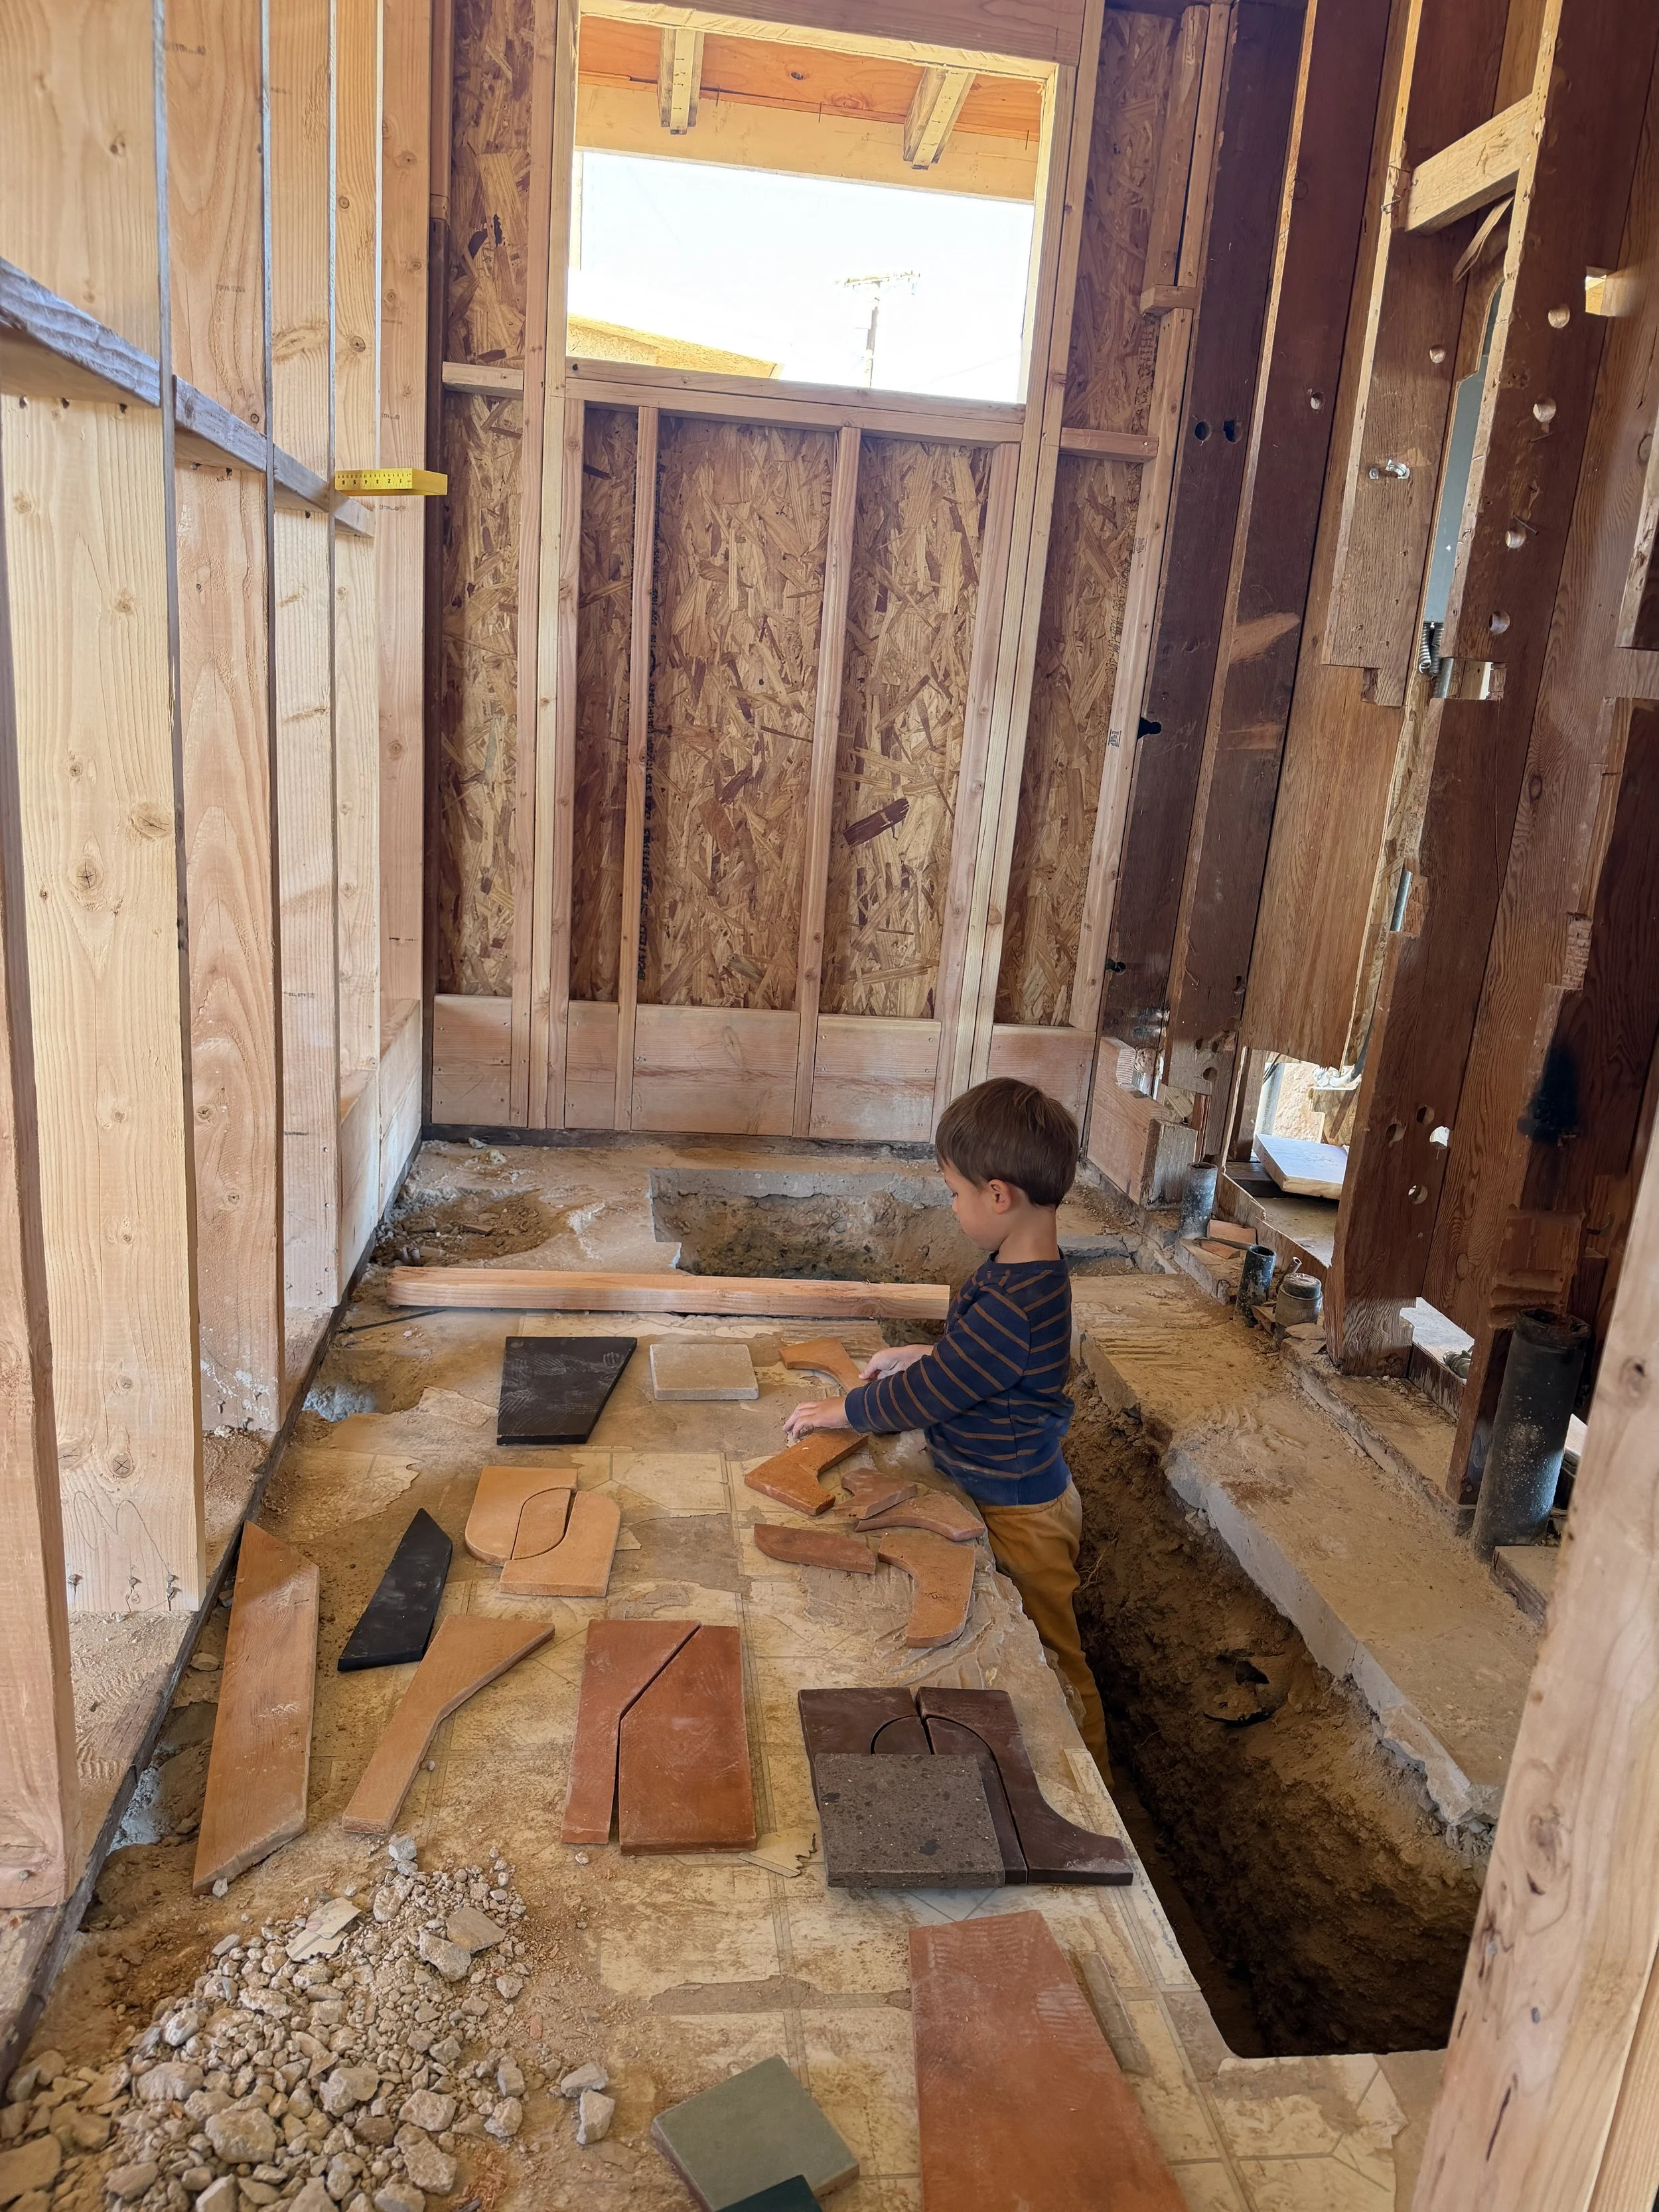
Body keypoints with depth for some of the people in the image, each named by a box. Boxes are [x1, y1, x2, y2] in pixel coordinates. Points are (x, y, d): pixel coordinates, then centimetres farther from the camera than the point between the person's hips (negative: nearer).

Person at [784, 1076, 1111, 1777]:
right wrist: (922, 1355, 6)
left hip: (1022, 1512, -9)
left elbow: (923, 1398, -25)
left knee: (1049, 1660, 11)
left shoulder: (1014, 1306, -36)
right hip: (1002, 1490, 9)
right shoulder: (1023, 1271, -4)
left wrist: (840, 1411, -11)